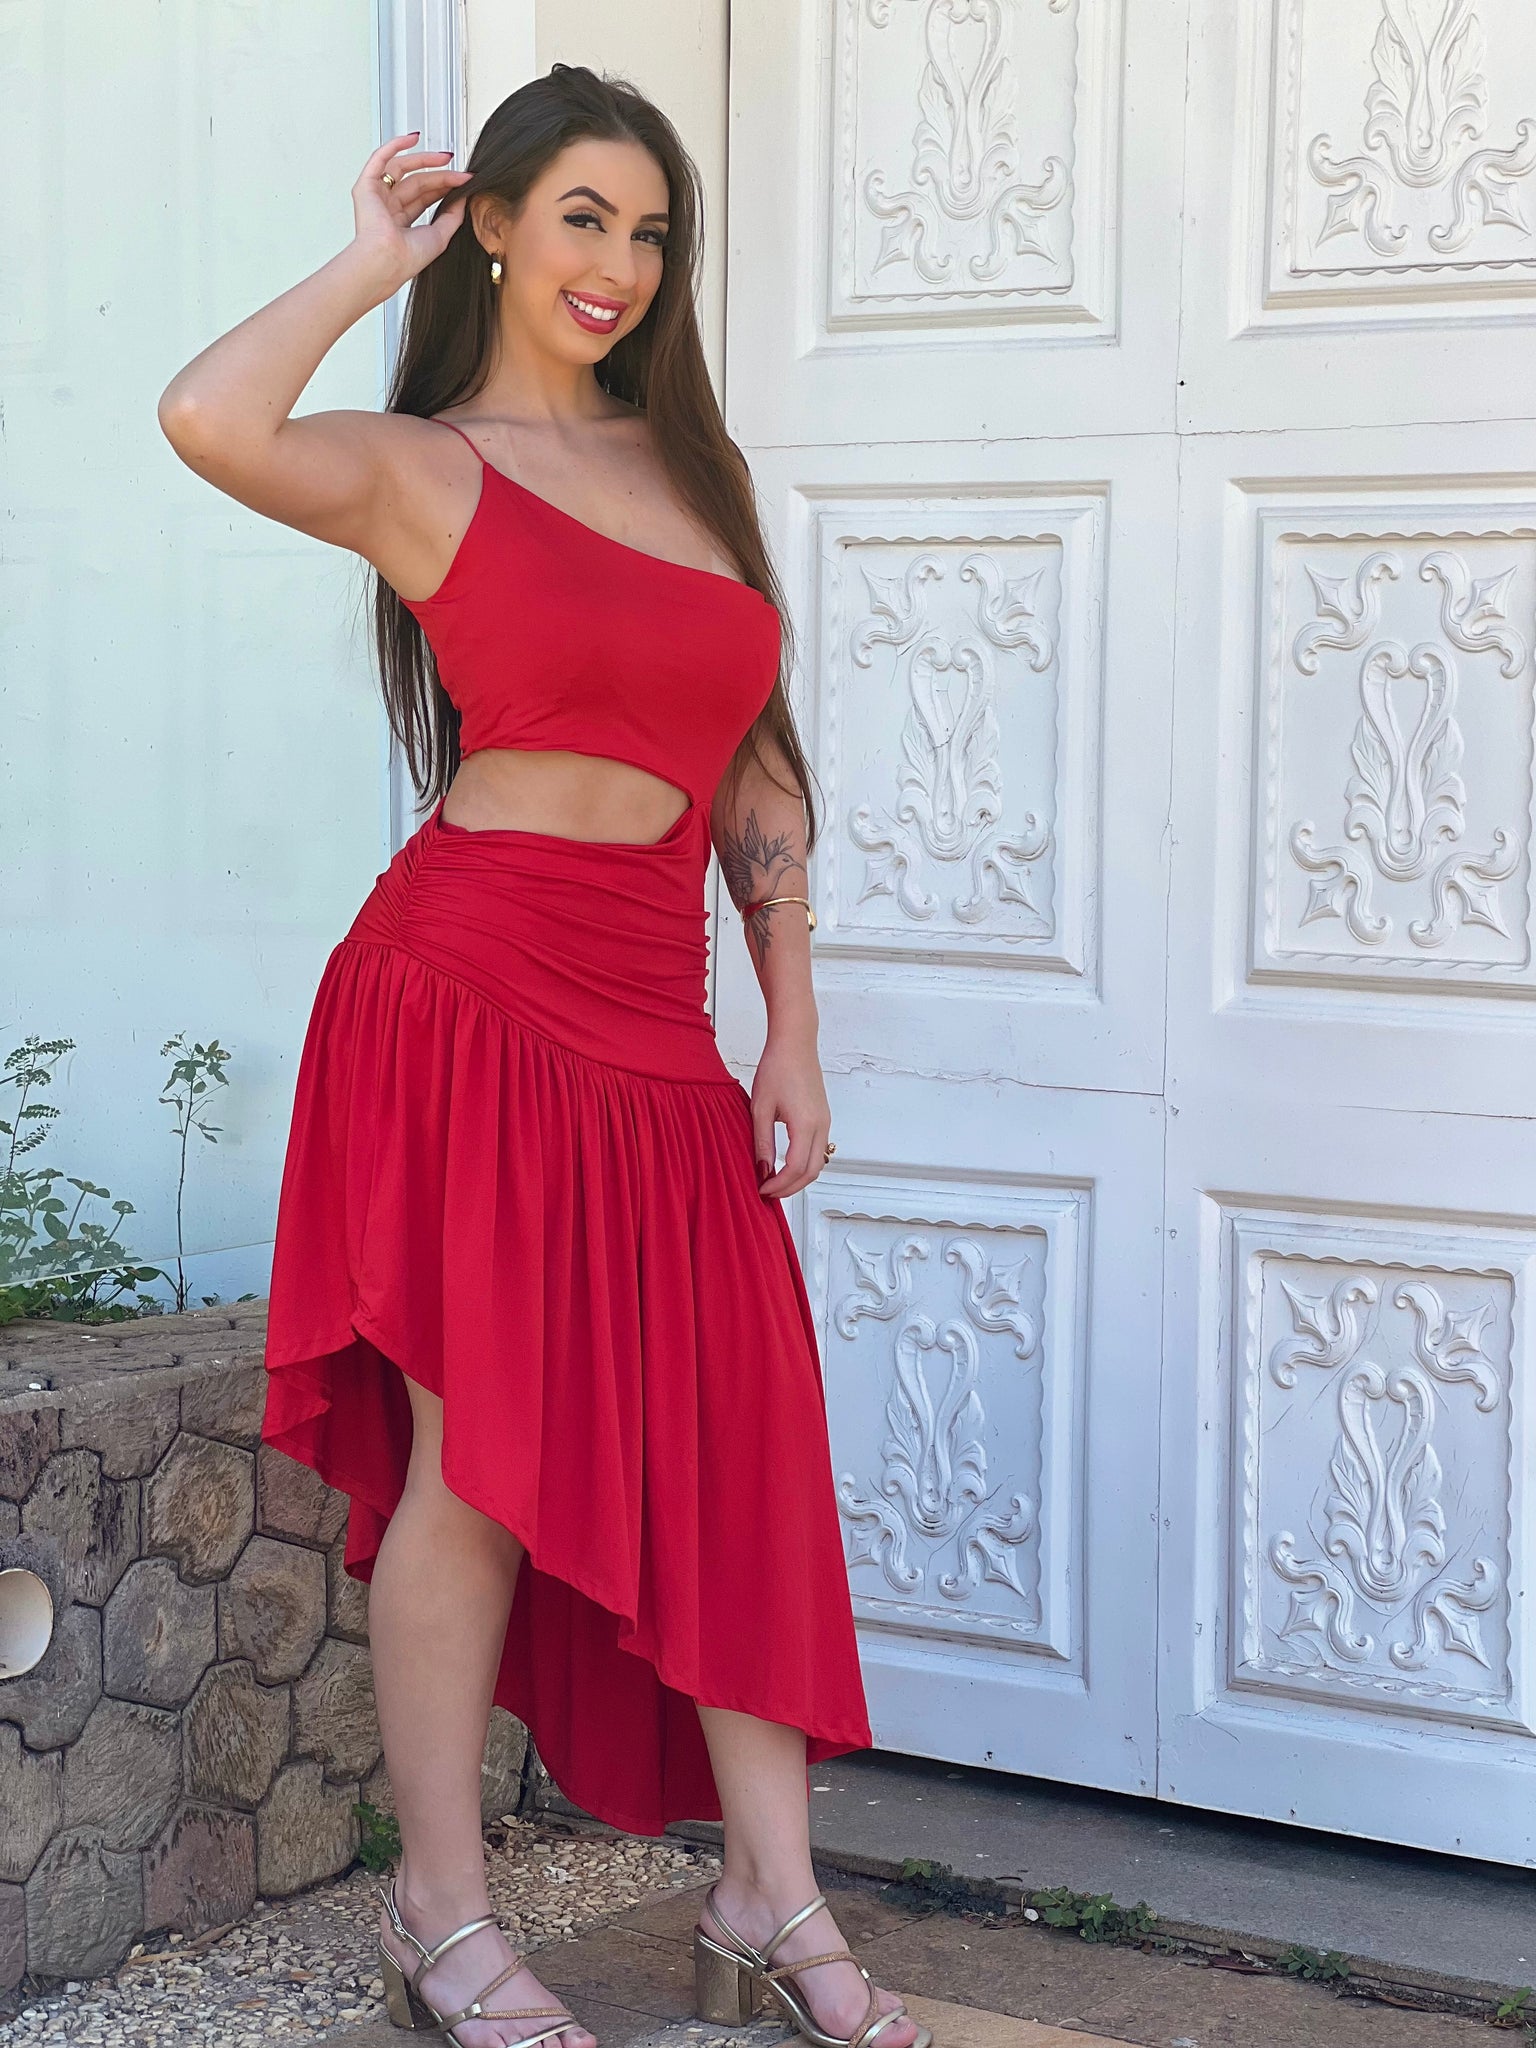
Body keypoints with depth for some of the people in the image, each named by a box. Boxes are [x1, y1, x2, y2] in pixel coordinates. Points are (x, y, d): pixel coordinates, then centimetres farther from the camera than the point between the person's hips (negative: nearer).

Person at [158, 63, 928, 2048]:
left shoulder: (692, 464, 18)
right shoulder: (423, 466, 0)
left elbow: (757, 772, 18)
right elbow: (212, 419, -22)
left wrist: (791, 1037, 12)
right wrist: (375, 259, -6)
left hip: (656, 1029, 6)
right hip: (470, 989, -6)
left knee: (734, 1449, 4)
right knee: (478, 1450, -3)